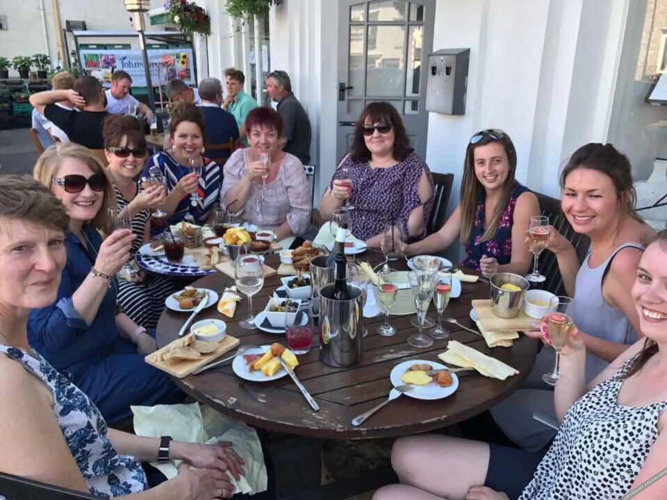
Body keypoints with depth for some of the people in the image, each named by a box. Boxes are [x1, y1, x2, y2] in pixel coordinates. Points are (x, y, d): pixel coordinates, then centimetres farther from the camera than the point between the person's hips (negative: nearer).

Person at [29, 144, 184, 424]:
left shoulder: (88, 233, 3)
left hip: (107, 348, 8)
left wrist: (139, 335, 2)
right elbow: (49, 340, -30)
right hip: (73, 378, -8)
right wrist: (100, 272, -38)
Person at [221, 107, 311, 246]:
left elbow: (302, 214, -9)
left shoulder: (291, 164, -6)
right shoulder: (238, 159, 1)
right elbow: (230, 207, -3)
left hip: (282, 239, -1)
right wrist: (248, 178, -16)